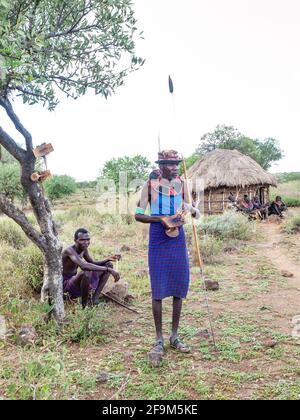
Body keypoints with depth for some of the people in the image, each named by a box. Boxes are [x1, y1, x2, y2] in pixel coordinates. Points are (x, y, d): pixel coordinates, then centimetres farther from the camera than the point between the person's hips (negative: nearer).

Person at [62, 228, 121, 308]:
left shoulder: (84, 249, 1)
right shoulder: (69, 251, -26)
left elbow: (93, 264, 13)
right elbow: (83, 266, -43)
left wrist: (108, 259, -5)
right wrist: (108, 269, -44)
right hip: (67, 284, -9)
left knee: (109, 265, 4)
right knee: (86, 272, -41)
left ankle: (95, 298, -3)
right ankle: (84, 305, -19)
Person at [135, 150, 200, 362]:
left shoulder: (181, 184, 5)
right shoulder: (151, 185, -5)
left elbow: (194, 213, 16)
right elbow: (138, 215, -7)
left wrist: (191, 210, -8)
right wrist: (163, 219, -19)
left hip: (178, 240, 4)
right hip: (158, 241, -4)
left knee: (179, 288, 8)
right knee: (158, 290, 1)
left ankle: (175, 336, 24)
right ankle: (159, 339, 16)